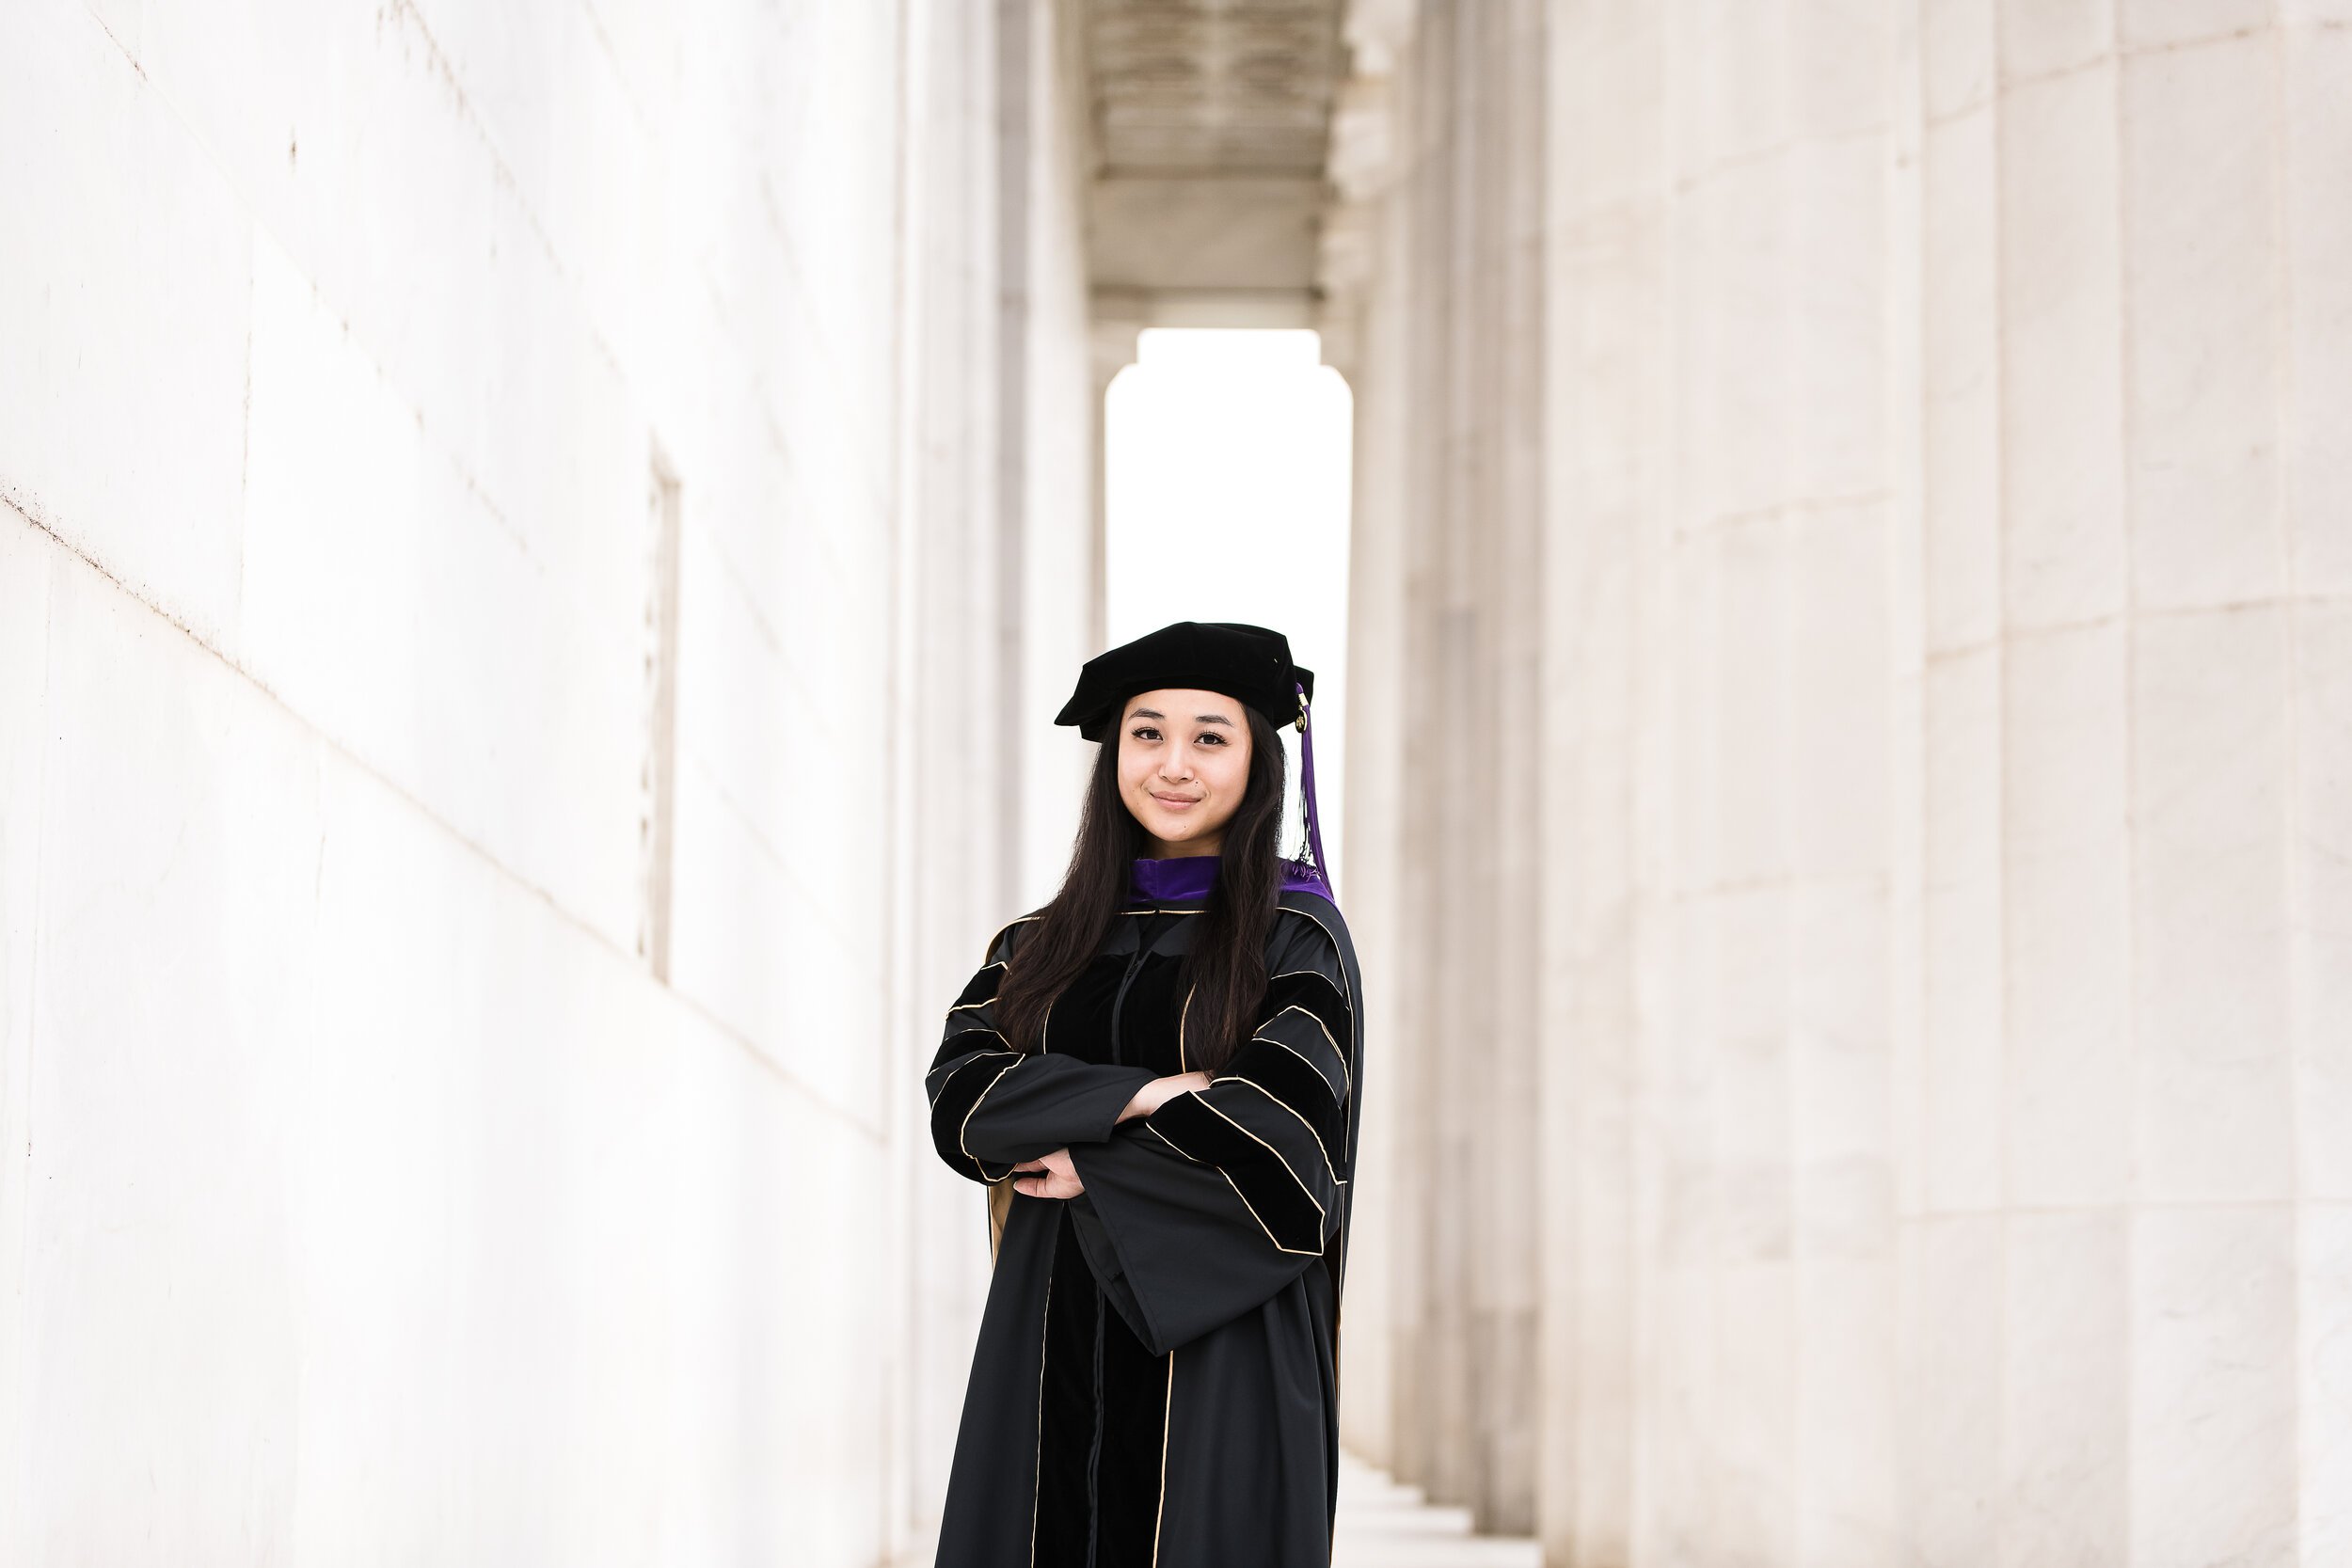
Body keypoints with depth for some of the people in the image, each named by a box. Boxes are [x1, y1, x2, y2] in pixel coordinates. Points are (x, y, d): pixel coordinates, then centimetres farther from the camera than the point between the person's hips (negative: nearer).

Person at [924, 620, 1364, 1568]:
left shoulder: (1297, 937, 1)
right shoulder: (1042, 946, 13)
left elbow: (1281, 1133, -11)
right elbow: (960, 1095, -2)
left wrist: (1091, 1169, -6)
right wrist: (1148, 1094, -13)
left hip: (1218, 1345, -3)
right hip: (1052, 1340, 4)